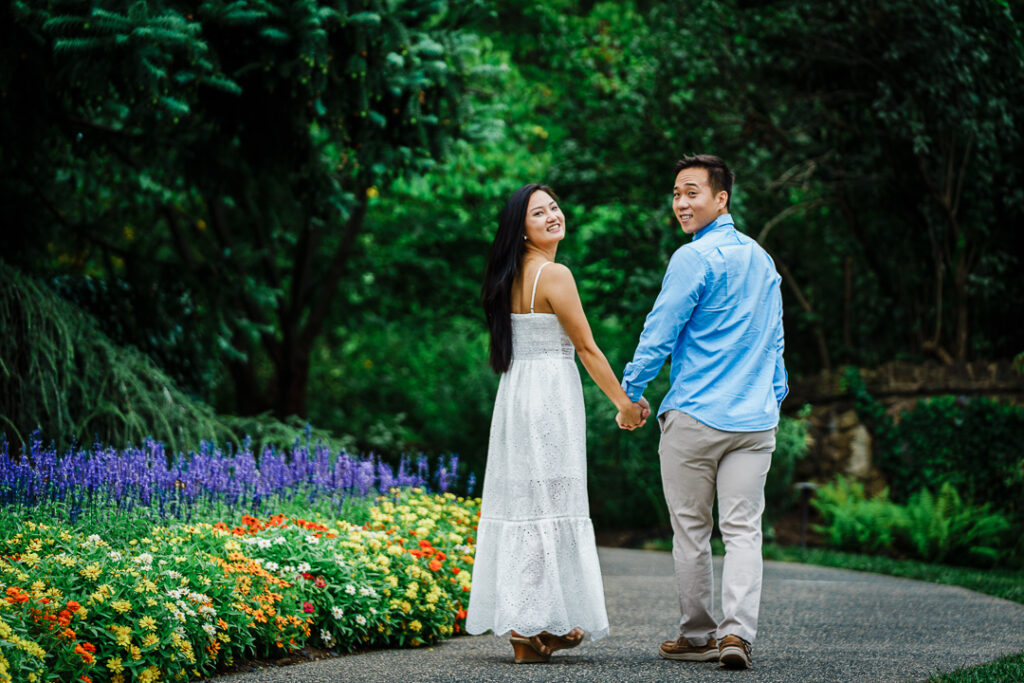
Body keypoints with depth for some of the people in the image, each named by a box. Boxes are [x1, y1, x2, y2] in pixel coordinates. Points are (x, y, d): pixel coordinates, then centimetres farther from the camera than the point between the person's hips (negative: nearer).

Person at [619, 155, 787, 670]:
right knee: (743, 529, 2)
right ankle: (738, 631, -10)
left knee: (691, 531, 6)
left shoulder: (693, 259, -10)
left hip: (694, 415, -6)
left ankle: (699, 635, 13)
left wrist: (630, 392, 5)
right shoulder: (762, 259, 14)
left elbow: (659, 334, -8)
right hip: (755, 419, 6)